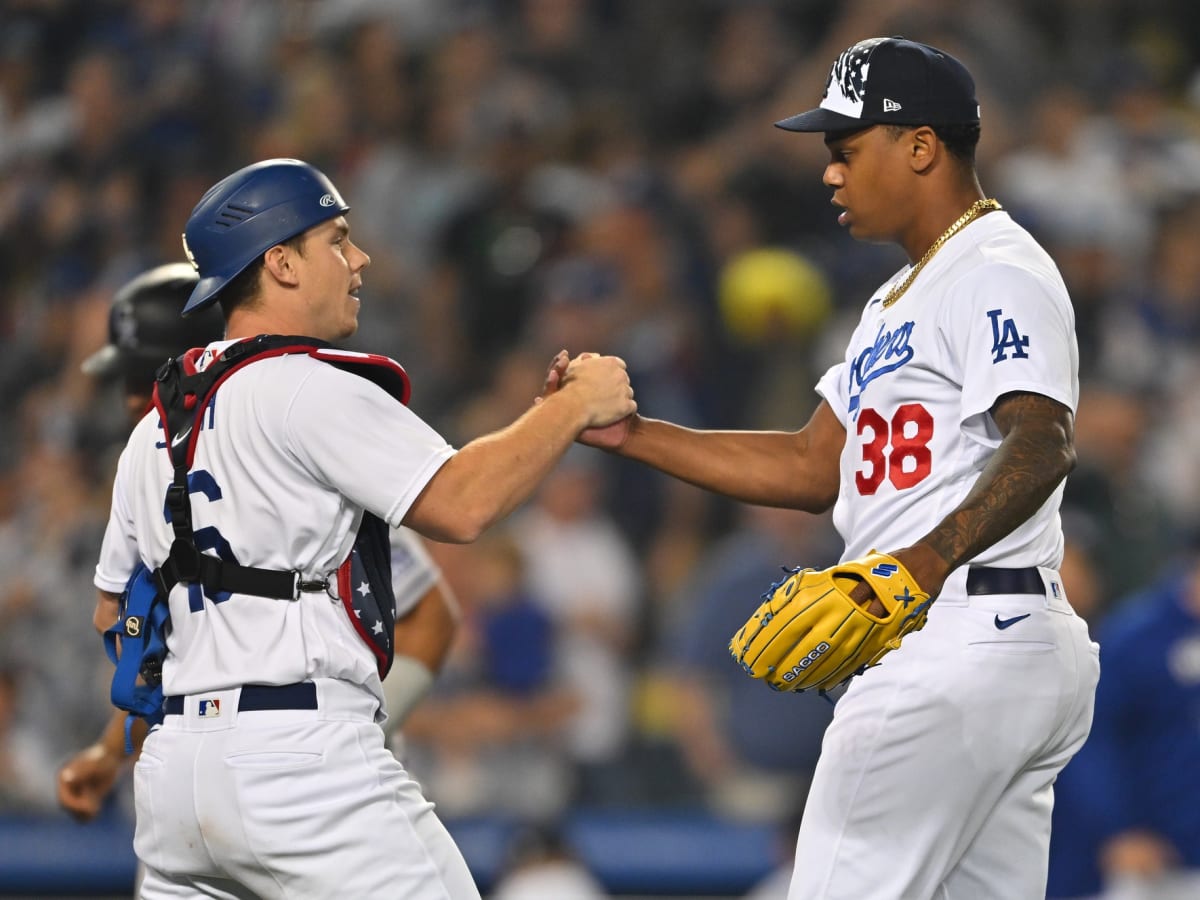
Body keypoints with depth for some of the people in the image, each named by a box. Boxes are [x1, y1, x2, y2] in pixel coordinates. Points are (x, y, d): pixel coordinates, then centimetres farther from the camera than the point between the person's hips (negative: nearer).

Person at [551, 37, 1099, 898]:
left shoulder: (999, 273, -10)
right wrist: (633, 434, 15)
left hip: (963, 638, -11)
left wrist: (930, 559, -41)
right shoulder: (902, 300, 24)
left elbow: (1042, 446, -26)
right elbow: (814, 468, 24)